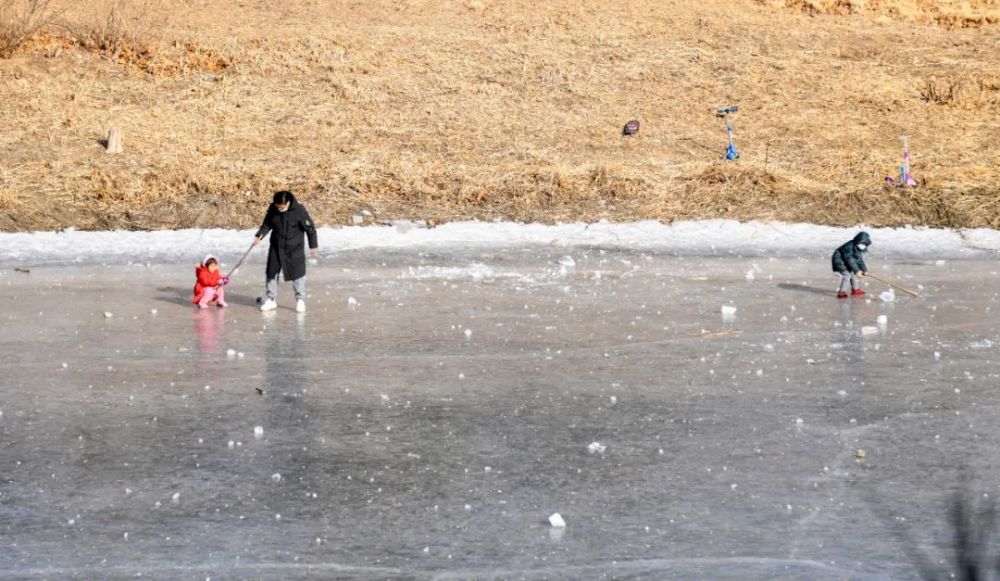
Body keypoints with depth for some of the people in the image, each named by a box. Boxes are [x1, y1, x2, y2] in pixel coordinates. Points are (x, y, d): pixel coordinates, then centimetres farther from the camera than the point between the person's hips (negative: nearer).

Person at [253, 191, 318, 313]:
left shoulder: (299, 210, -19)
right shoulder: (272, 209, -9)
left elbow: (309, 228, -10)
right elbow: (267, 224, 5)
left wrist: (313, 245, -5)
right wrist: (260, 235, -12)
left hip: (295, 248, -4)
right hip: (276, 247, 4)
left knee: (297, 273, 1)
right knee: (271, 272, 6)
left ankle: (300, 300, 15)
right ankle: (271, 300, 18)